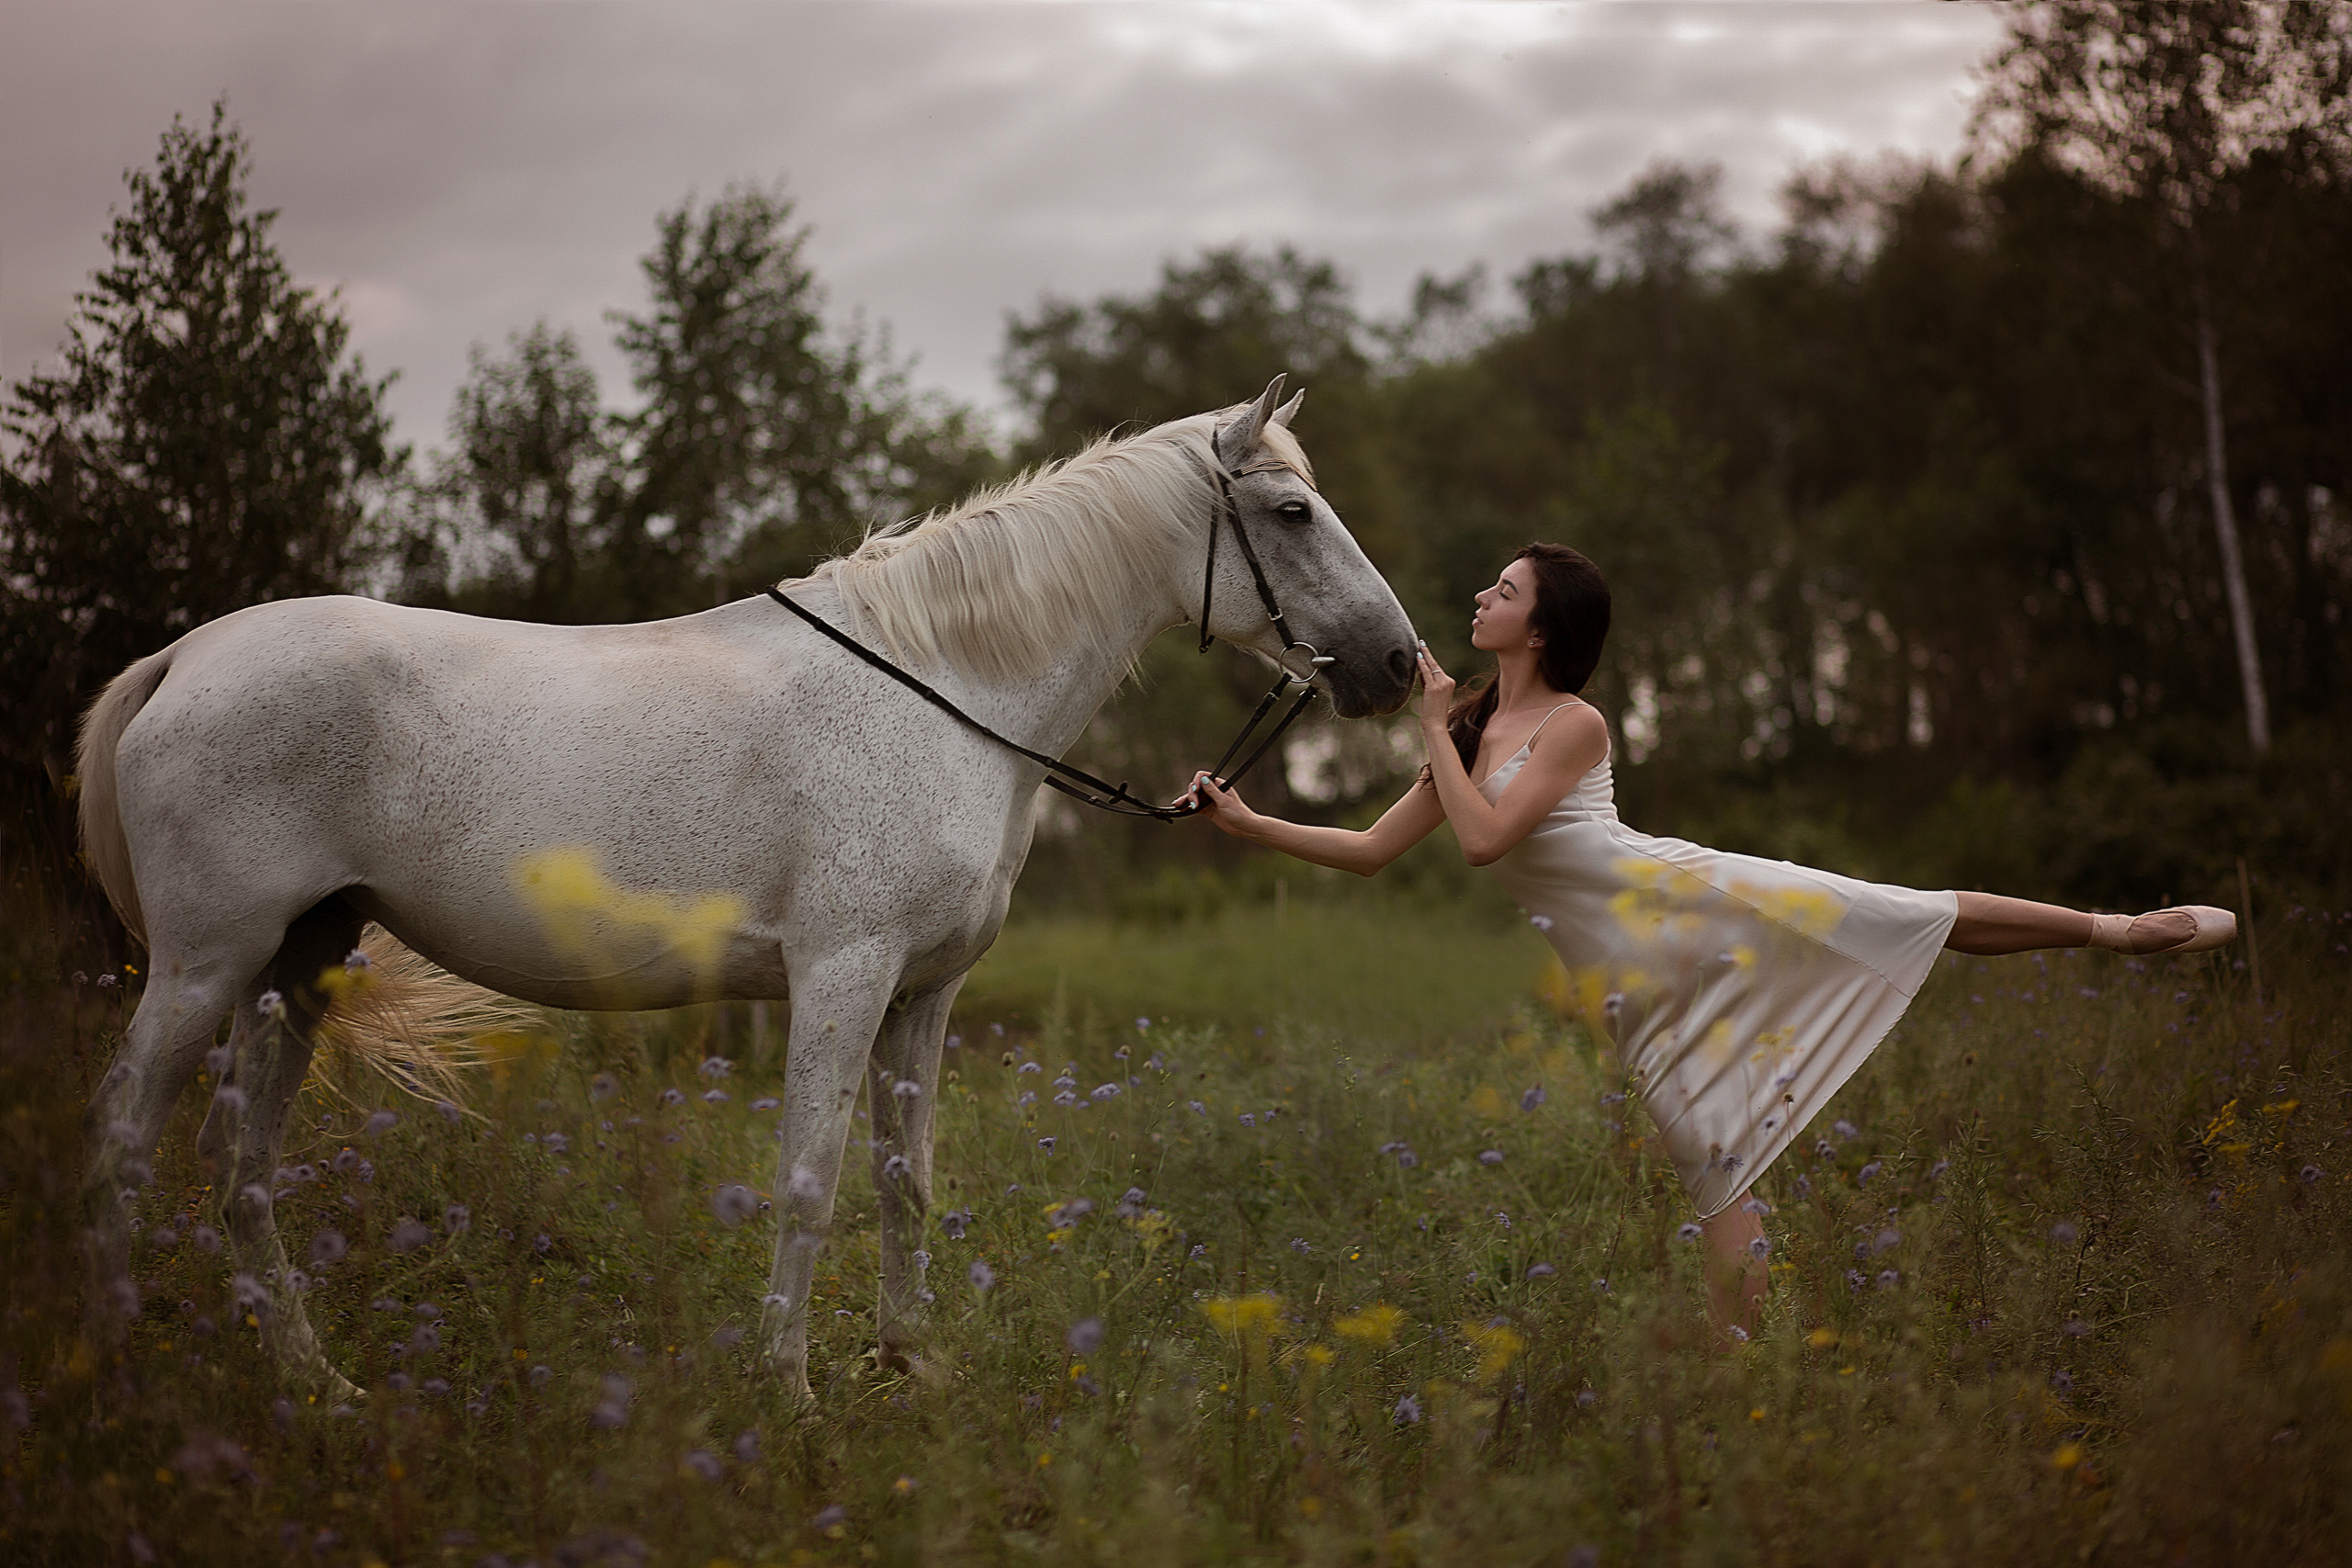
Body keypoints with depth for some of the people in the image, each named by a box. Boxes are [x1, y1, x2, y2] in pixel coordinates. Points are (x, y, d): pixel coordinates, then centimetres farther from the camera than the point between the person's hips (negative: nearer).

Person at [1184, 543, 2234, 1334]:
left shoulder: (1574, 724, -5)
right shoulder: (1474, 737, 16)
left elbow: (1484, 838, -18)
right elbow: (1370, 851, 17)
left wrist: (1436, 731, -9)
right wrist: (1247, 822, 10)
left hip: (1687, 900, -5)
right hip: (1623, 973, 5)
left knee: (1926, 918, -12)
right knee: (1712, 1154, 1)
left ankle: (2112, 926, -2)